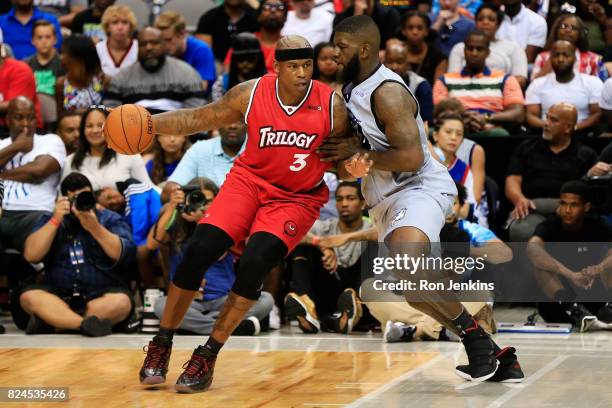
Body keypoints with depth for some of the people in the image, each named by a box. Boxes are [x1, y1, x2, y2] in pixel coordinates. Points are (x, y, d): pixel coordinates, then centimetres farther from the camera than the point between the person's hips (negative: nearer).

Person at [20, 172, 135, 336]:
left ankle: (51, 322, -30)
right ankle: (87, 324, -38)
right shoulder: (51, 221, 14)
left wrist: (95, 228, -18)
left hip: (101, 295, -1)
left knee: (120, 302, -33)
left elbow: (123, 254, -8)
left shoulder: (110, 219, 9)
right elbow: (31, 255, -2)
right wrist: (56, 221, -8)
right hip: (60, 296, 1)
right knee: (29, 296, -27)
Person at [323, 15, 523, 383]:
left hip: (420, 188, -11)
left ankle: (474, 336, -22)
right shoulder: (352, 87, 12)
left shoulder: (387, 92, -18)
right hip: (387, 199, 11)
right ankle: (496, 356, 21)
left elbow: (411, 158, -26)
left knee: (408, 259, -37)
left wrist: (357, 154, -19)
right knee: (416, 293, 11)